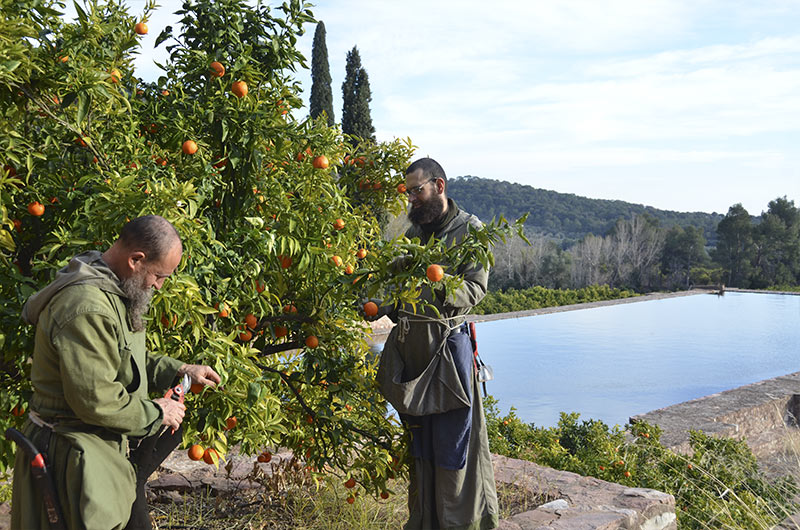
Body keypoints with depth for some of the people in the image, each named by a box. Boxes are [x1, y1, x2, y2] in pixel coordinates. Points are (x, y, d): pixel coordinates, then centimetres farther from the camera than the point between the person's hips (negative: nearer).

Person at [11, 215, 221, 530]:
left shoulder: (112, 292, 7)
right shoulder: (86, 309, -28)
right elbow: (95, 400, -27)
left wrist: (178, 371, 9)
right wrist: (155, 412, -15)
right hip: (73, 456, -10)